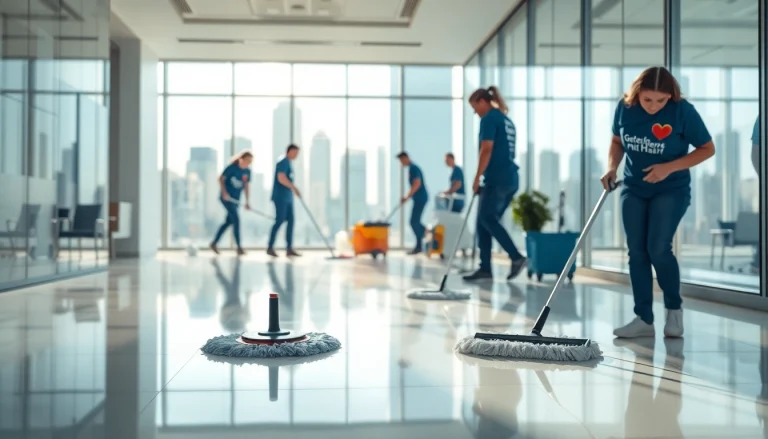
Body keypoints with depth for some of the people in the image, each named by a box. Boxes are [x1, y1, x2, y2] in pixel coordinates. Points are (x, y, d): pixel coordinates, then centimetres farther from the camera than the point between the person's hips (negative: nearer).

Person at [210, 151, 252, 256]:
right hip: (227, 197, -7)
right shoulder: (232, 167, -13)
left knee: (228, 222, 10)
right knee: (236, 220, -14)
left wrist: (247, 201, 7)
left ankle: (214, 243, 23)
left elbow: (246, 185, 11)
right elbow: (221, 178, -9)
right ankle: (239, 247, -11)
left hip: (236, 199, 7)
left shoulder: (248, 171, 4)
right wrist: (224, 193, -19)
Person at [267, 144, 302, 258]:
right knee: (279, 221, -7)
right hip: (281, 197, -10)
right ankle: (270, 248, 0)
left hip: (287, 198, 10)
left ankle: (289, 249, 6)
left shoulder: (287, 163, 18)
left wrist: (293, 190, 21)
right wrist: (294, 188, -22)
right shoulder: (283, 162, -11)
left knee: (290, 221, 5)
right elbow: (281, 178, -22)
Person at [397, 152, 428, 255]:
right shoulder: (412, 168, 16)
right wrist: (408, 197, 21)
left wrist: (407, 197, -23)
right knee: (415, 222, 11)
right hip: (419, 198, 10)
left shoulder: (413, 168, -14)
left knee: (414, 222, -7)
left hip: (420, 198, -10)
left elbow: (417, 184, -25)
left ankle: (419, 246, 0)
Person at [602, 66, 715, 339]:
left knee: (658, 248, -14)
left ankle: (674, 308, 12)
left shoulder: (682, 111, -16)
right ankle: (644, 320, 10)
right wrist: (612, 167, -10)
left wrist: (670, 167, -21)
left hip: (671, 190, -4)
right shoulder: (625, 107, -7)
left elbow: (708, 149, -9)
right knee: (636, 252, 2)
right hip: (633, 189, 4)